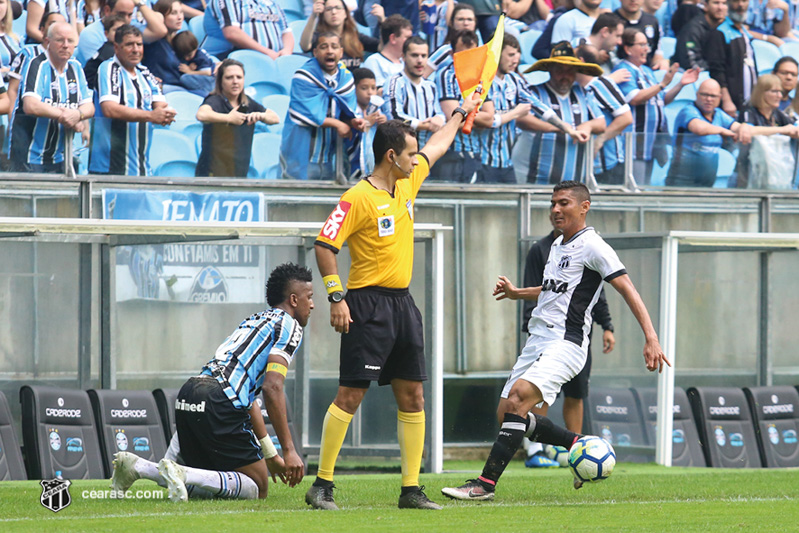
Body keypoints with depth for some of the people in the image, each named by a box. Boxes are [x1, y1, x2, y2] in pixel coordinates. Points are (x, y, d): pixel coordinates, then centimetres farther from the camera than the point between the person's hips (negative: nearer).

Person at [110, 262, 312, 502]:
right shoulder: (289, 325, 3)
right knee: (257, 489, 0)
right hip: (219, 403, -9)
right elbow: (272, 387, -10)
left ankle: (135, 466, 1)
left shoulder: (254, 321, 31)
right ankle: (182, 474, -21)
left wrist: (271, 455, 34)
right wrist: (289, 450, -10)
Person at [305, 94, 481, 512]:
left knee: (412, 397, 4)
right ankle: (322, 486, -5)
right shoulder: (358, 198, -12)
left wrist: (461, 113, 41)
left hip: (402, 304, 8)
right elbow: (325, 245, -13)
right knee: (351, 394, -10)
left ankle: (411, 489, 8)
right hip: (368, 305, -8)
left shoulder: (407, 183, 12)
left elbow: (436, 148, 31)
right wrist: (336, 297, -18)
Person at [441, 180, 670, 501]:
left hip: (565, 343, -10)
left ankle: (485, 484, -30)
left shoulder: (592, 246, -8)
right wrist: (517, 294, 27)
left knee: (518, 396, -27)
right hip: (537, 340, 10)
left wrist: (651, 338, -23)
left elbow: (627, 290, -14)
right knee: (507, 414, 4)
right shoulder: (558, 245, 19)